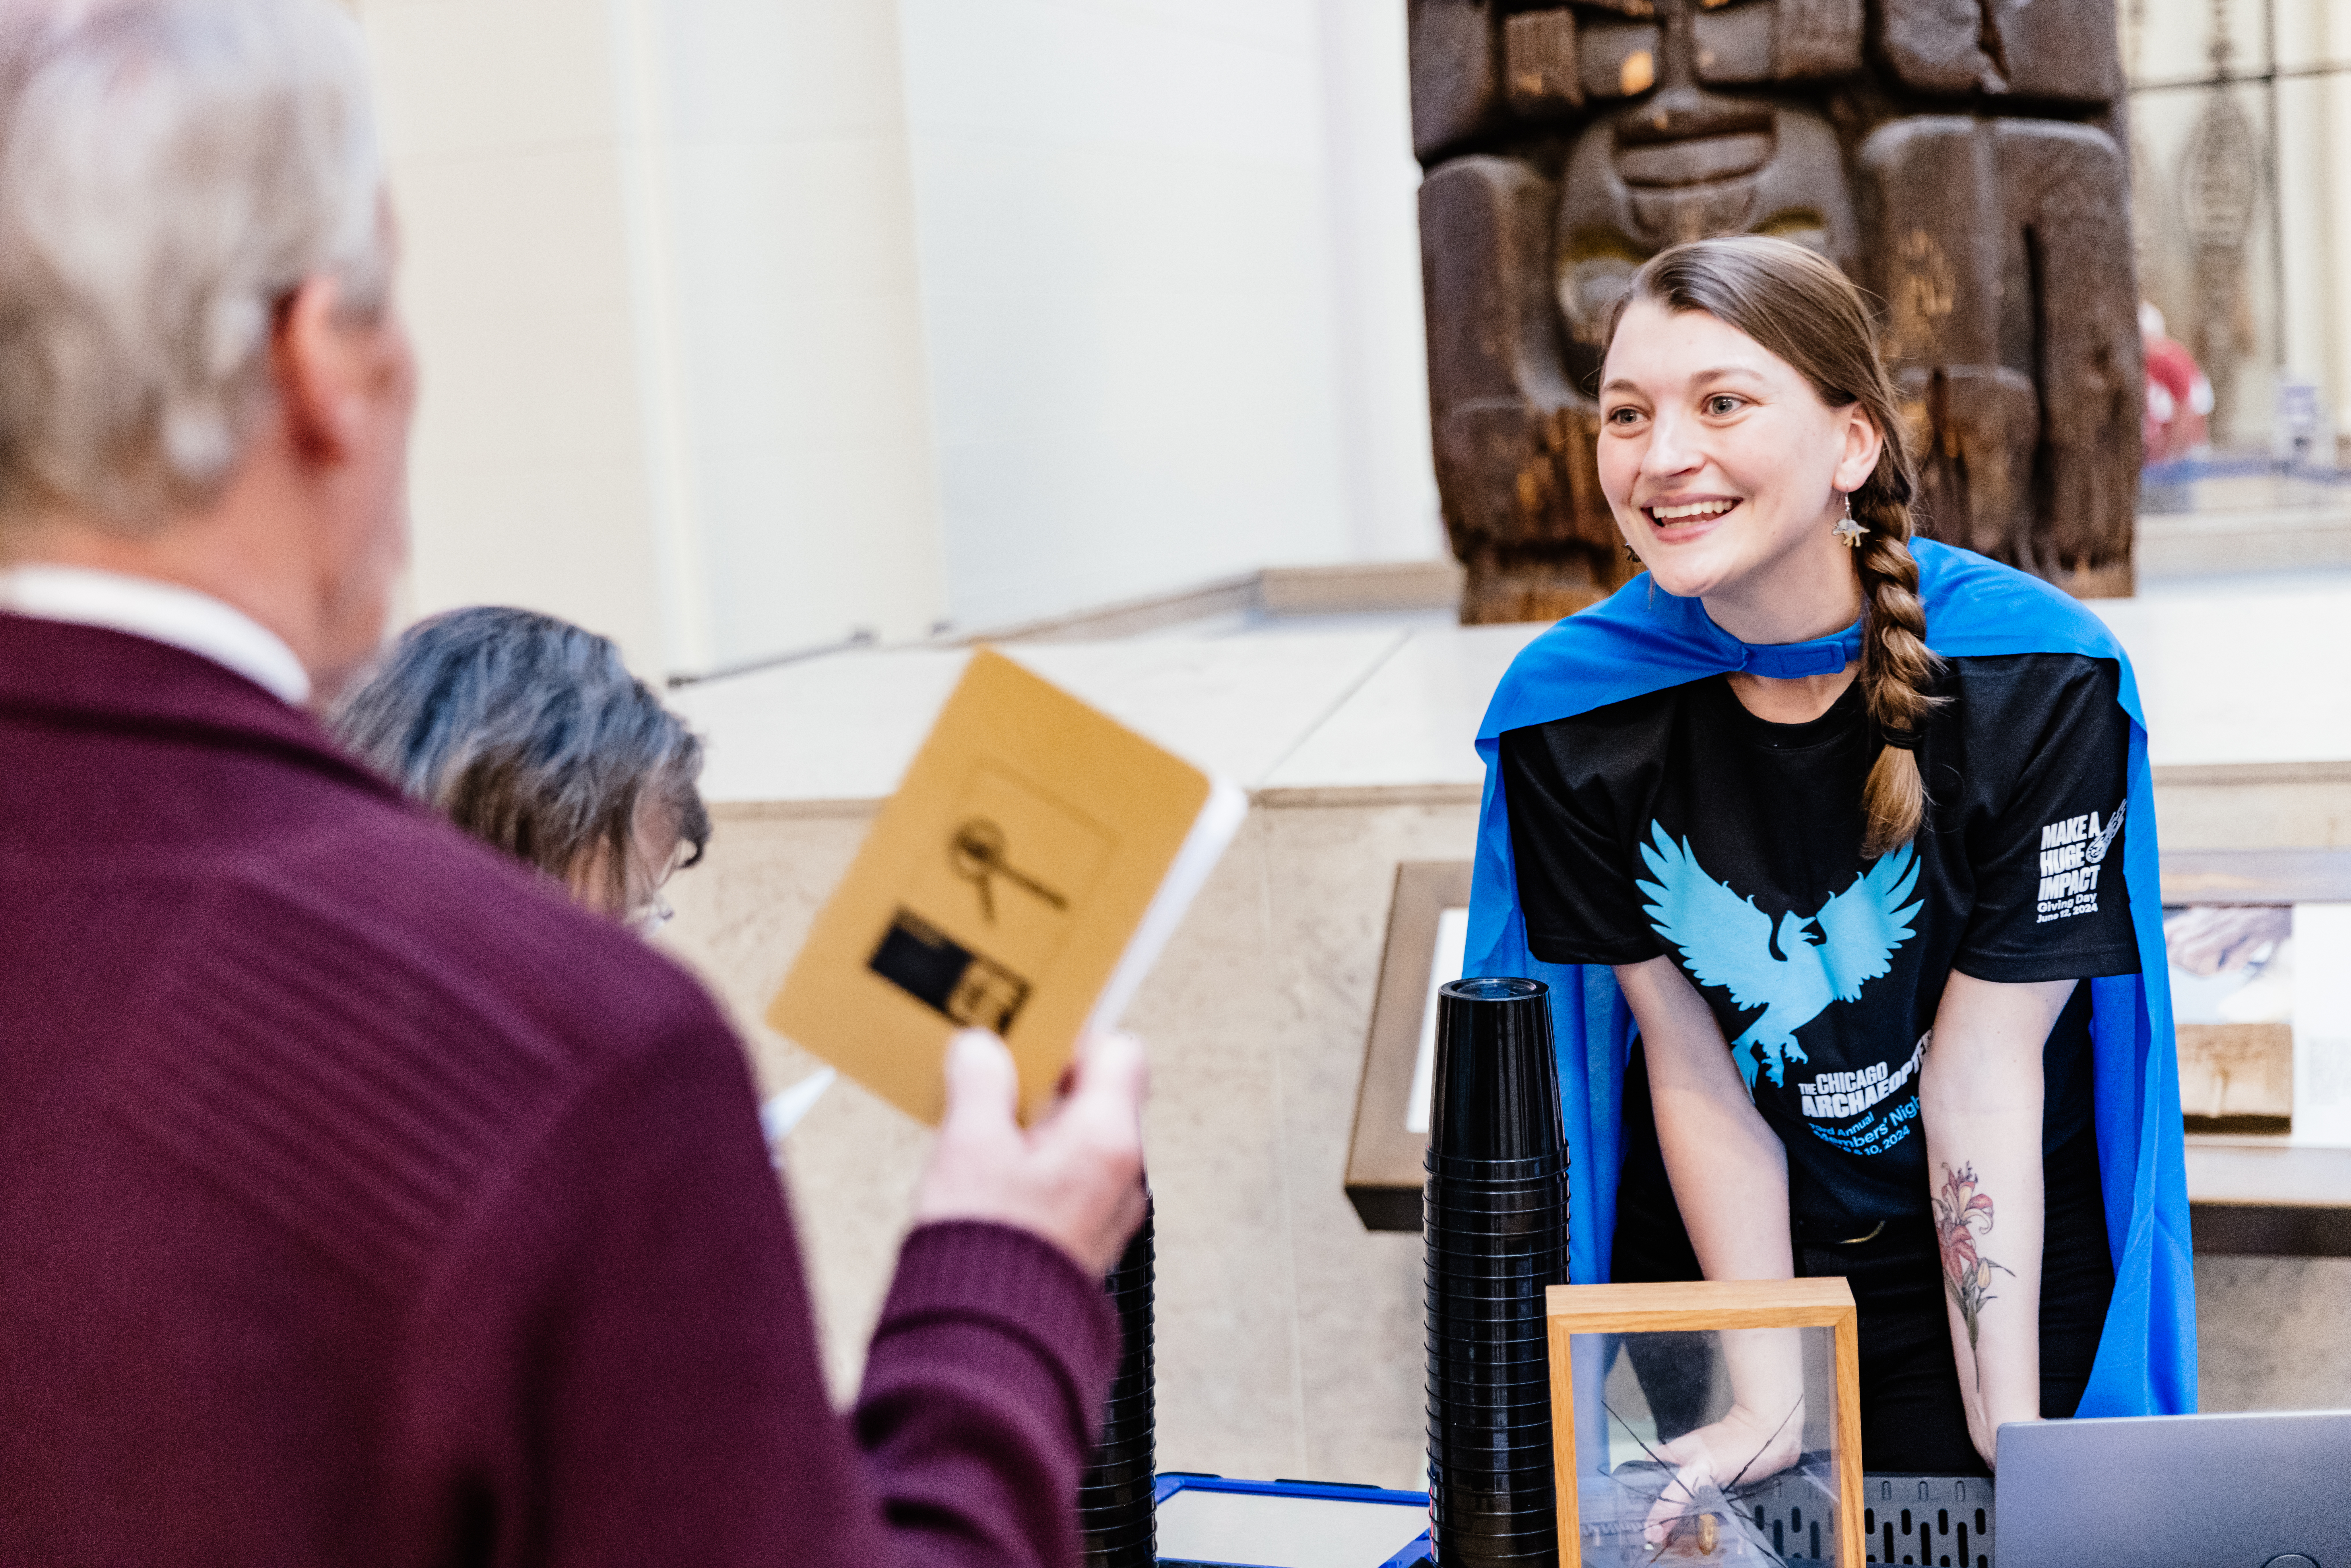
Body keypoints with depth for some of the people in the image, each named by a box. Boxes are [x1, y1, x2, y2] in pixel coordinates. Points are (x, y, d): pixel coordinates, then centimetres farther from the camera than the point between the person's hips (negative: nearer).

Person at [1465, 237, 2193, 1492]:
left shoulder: (2038, 678, -21)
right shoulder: (1567, 712, -16)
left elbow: (1984, 1069, -19)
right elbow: (1690, 1069, -11)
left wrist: (2013, 1435, -20)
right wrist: (1767, 1387, -13)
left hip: (1997, 1258, -1)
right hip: (1711, 1252, 2)